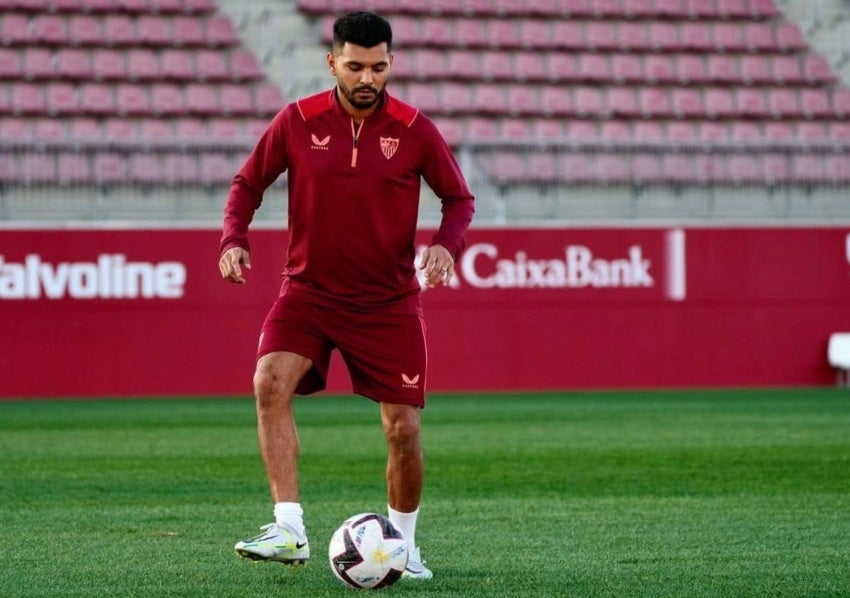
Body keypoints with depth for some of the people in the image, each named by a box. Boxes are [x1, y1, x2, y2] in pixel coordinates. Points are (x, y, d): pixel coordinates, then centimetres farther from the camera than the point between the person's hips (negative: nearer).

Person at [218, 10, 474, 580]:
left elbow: (459, 197, 5)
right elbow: (248, 183, 7)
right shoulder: (296, 122, -5)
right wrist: (234, 239, -10)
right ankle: (290, 530, -27)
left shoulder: (414, 129, -6)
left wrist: (447, 244, -16)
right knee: (271, 382, -26)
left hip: (389, 302, 0)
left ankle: (403, 544, 24)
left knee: (404, 430, 0)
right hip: (308, 292, 0)